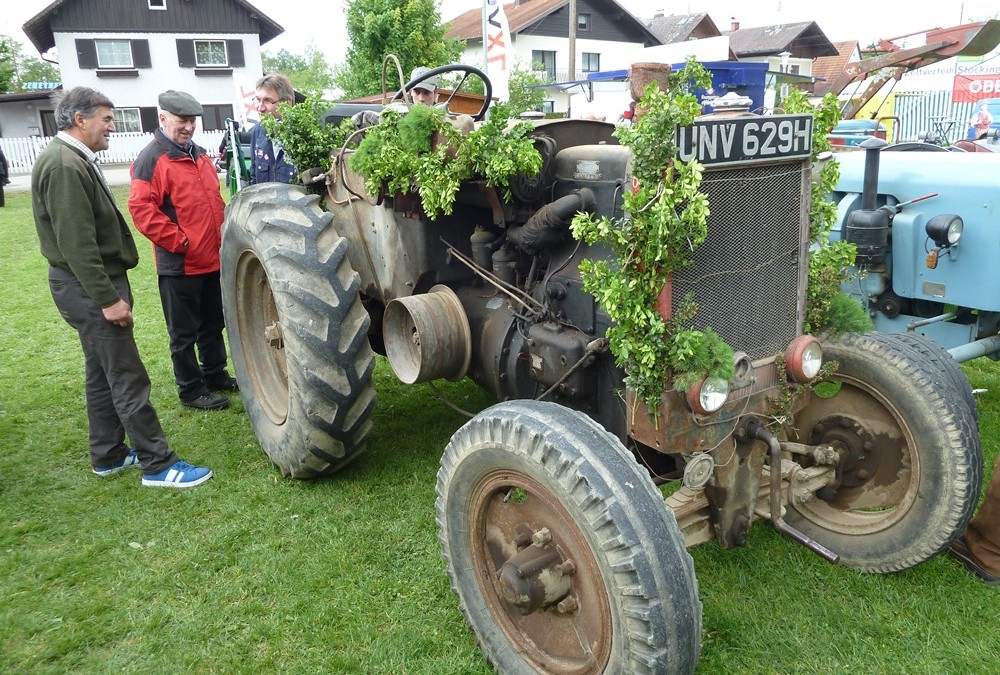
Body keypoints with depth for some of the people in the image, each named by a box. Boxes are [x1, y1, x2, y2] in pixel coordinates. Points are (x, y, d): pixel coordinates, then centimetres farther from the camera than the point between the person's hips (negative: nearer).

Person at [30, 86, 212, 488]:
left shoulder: (72, 160, 14)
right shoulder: (64, 165, -19)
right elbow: (76, 242, -24)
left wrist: (109, 289, 20)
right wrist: (108, 298, -24)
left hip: (92, 286, 11)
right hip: (89, 289, -11)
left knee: (102, 374, 17)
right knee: (128, 379, -7)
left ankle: (108, 456, 28)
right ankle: (158, 465, 0)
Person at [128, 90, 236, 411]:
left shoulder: (200, 155, 15)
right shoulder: (152, 158, -11)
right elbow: (141, 208, -19)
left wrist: (221, 235, 13)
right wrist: (179, 241, -19)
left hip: (211, 260, 8)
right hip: (179, 264, -8)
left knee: (213, 324, 20)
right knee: (184, 333, 4)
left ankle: (216, 375, 35)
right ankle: (191, 390, 16)